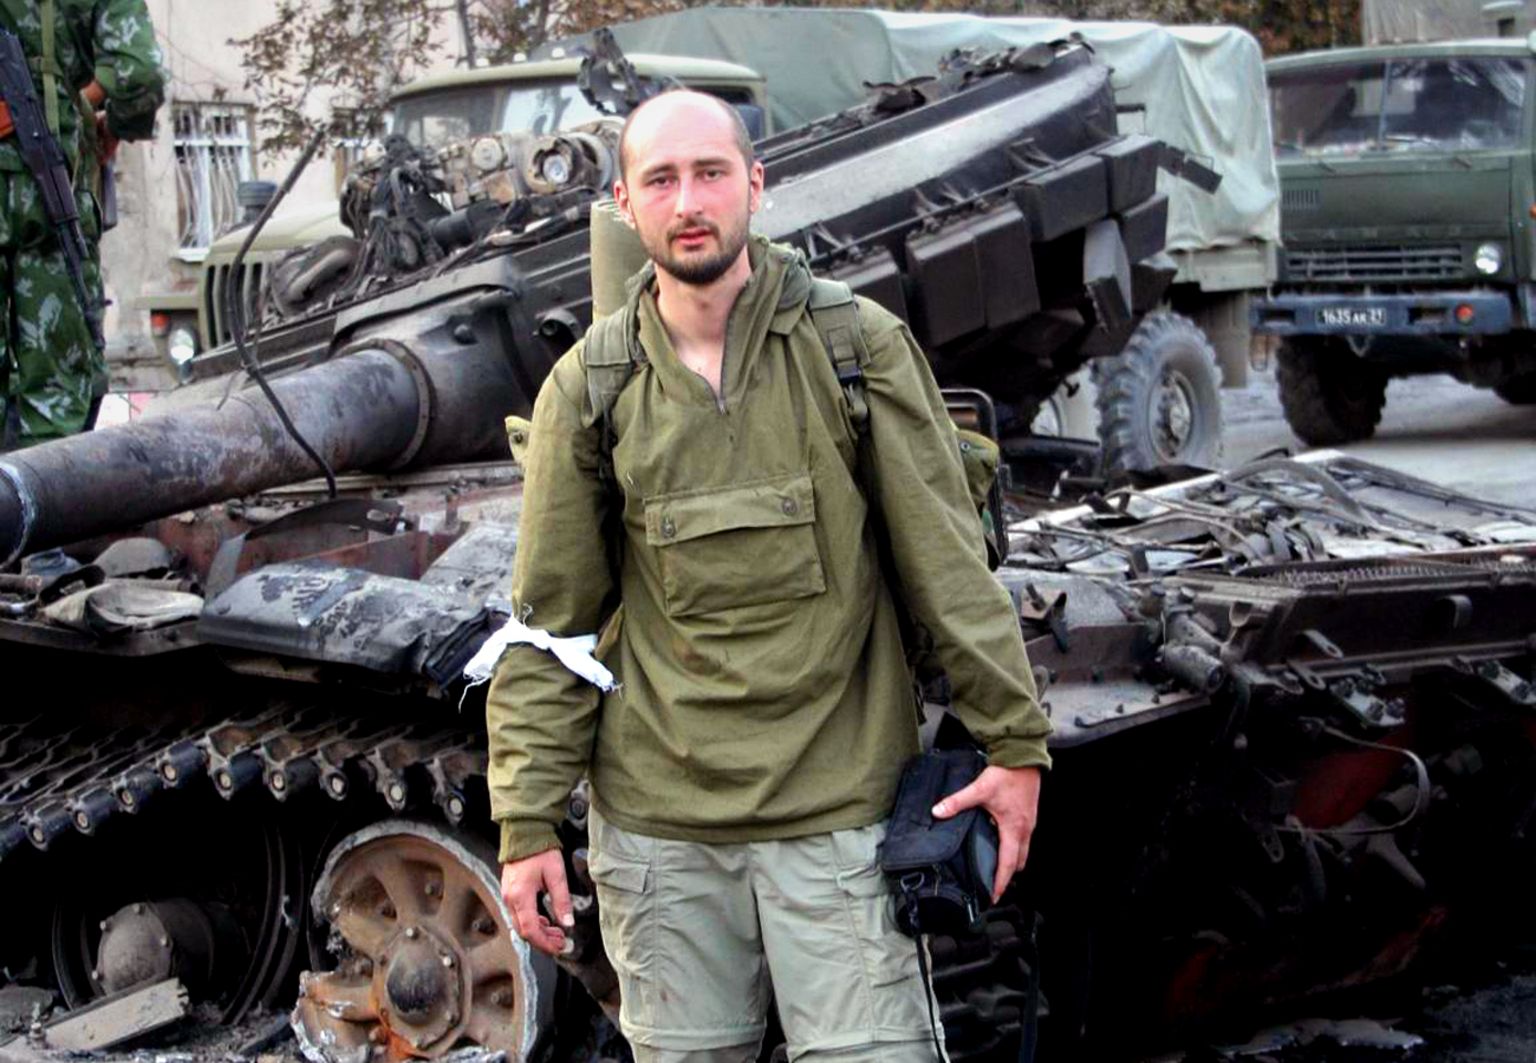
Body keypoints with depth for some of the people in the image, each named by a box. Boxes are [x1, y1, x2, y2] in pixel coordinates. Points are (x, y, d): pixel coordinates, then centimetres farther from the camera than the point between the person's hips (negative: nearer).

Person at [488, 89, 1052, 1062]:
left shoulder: (861, 348, -2)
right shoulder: (588, 388, 3)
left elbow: (948, 560, 0)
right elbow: (551, 623, 5)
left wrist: (1014, 741, -3)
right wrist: (529, 825, 2)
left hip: (839, 813, -2)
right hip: (657, 824, 2)